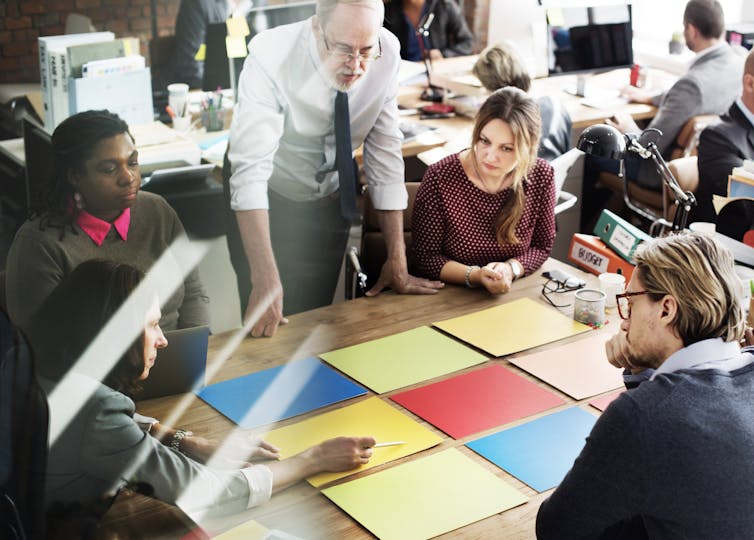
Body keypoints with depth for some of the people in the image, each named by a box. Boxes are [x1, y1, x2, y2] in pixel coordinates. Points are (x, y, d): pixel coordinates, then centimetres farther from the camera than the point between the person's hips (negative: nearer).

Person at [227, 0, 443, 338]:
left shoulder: (387, 53, -19)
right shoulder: (270, 57, -30)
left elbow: (384, 153, -12)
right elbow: (250, 170, -36)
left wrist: (397, 261, -12)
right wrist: (266, 281, -44)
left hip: (330, 202, 3)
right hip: (266, 203, -3)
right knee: (266, 326, -1)